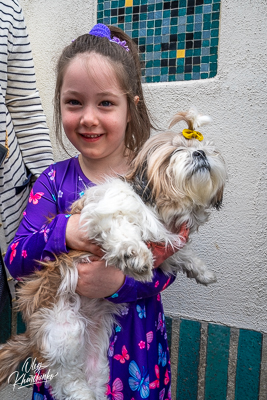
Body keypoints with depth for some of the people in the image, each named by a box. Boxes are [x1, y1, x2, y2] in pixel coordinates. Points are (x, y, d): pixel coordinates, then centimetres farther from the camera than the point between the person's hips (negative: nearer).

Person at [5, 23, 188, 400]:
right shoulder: (54, 180, -6)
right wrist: (62, 232, -28)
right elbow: (14, 261, -10)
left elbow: (165, 270, -12)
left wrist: (119, 282, -31)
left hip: (135, 338, -1)